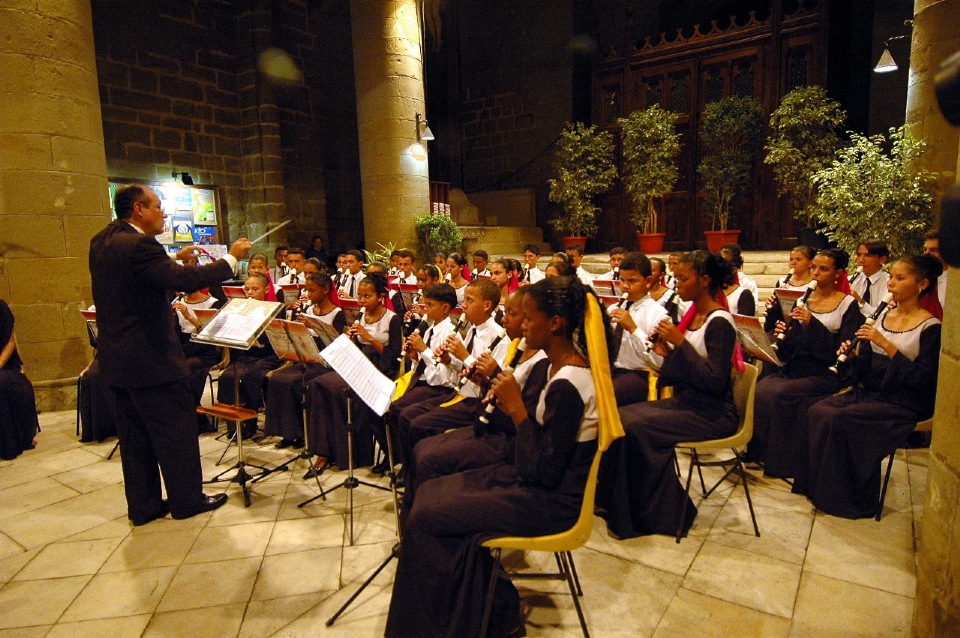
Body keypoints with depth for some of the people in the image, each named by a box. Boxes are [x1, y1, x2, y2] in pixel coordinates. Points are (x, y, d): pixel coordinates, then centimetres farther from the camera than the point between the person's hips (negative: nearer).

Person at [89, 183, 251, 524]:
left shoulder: (103, 241, 9)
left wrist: (175, 258, 23)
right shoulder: (138, 245, -21)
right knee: (177, 429, 4)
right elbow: (184, 280, -28)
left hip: (118, 357, 10)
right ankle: (187, 500, 17)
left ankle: (143, 505, 25)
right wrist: (231, 258, -19)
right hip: (151, 357, -9)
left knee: (135, 433, 15)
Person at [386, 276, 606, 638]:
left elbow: (544, 472, -24)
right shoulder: (566, 366, 4)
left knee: (424, 518, -8)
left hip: (551, 500, -10)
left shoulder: (567, 385, -26)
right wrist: (512, 406, -4)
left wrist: (517, 408, -20)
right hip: (543, 482, 10)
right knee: (430, 491, 9)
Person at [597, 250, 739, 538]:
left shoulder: (719, 322, -16)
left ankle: (662, 513, -5)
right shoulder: (692, 315, 9)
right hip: (685, 402, 8)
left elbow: (715, 382, -24)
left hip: (712, 414, -8)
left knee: (637, 427, -23)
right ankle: (616, 501, 4)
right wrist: (668, 352, -5)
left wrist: (680, 342, -23)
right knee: (620, 417, -7)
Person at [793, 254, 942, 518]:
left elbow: (923, 380, -18)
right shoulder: (883, 316, 9)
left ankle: (846, 497, -10)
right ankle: (820, 487, -7)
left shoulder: (930, 327, -9)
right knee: (817, 412, -18)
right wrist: (853, 354, -11)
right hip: (869, 392, 6)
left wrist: (886, 343, -23)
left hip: (904, 404, -6)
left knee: (840, 419, -27)